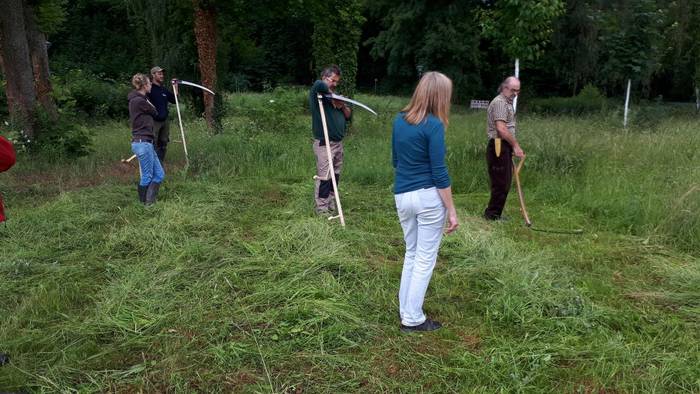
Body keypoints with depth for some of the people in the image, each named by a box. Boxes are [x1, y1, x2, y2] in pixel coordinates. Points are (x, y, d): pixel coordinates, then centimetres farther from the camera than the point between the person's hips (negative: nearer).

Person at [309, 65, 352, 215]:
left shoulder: (335, 96, 19)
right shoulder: (317, 94, -6)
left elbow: (349, 116, 15)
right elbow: (318, 84, -32)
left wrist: (343, 106, -5)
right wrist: (330, 93, -15)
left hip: (338, 143, 8)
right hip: (324, 144, -8)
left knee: (335, 176, 10)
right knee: (324, 177, -8)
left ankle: (332, 205, 19)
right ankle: (321, 209, -2)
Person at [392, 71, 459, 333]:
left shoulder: (399, 120, 6)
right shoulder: (434, 125, -14)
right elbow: (439, 173, -15)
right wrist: (452, 210, -9)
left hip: (402, 196, 7)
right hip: (429, 197, -6)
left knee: (411, 254, 20)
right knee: (425, 259, 6)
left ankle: (405, 313, 27)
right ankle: (413, 320, 14)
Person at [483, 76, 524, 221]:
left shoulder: (507, 103, 21)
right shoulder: (499, 102, -12)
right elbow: (501, 129, -22)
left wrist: (514, 146, 21)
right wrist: (516, 145, -16)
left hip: (505, 147, 10)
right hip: (499, 147, -10)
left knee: (504, 183, 12)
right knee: (501, 183, -6)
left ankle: (493, 213, 19)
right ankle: (492, 214, 3)